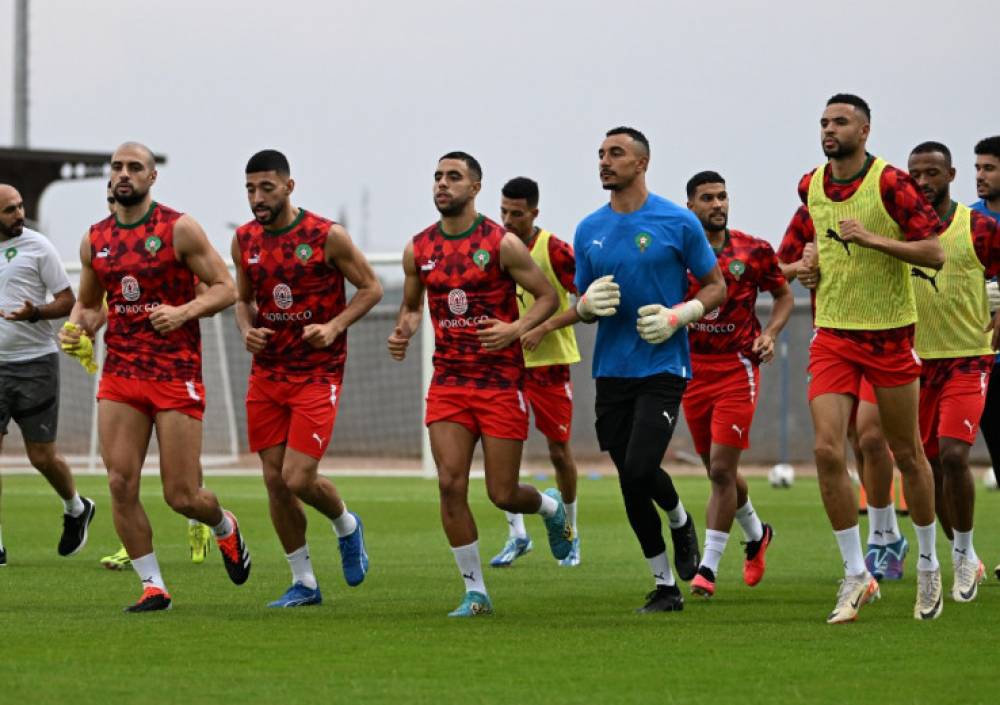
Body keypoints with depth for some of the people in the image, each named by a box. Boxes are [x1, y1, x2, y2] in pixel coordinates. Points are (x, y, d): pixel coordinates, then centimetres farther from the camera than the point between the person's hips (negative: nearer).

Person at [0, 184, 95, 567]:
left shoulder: (37, 246, -4)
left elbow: (67, 301, -4)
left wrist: (35, 313, -21)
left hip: (35, 363, -3)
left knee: (42, 456, 3)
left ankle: (76, 509, 33)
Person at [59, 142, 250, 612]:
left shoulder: (179, 229, -5)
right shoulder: (95, 240, 9)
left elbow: (225, 289, -4)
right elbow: (89, 303, 23)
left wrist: (183, 312, -20)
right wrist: (76, 326, 1)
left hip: (176, 374, -4)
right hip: (120, 374, 4)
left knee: (181, 496, -4)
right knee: (120, 484, -8)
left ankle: (225, 528, 31)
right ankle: (153, 587, 4)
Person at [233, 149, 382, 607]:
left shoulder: (327, 237, -11)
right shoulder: (245, 240, 4)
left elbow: (371, 288, -2)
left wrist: (334, 327, -16)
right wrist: (246, 329, -4)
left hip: (317, 375, -5)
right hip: (266, 375, 5)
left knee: (298, 479, -13)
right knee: (275, 481, 3)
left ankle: (346, 526, 20)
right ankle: (303, 583, 17)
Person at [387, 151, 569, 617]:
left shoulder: (502, 244, -7)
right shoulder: (418, 249, 5)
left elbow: (547, 296, -2)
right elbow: (411, 305, 20)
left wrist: (516, 329, -19)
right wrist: (403, 331, -2)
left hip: (501, 382, -3)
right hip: (448, 382, 3)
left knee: (502, 494, -2)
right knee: (450, 484, -10)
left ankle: (552, 508, 35)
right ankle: (475, 591, 1)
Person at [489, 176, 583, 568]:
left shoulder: (553, 250, -13)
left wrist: (543, 329, -21)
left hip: (549, 362, -3)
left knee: (559, 451, 5)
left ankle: (570, 534, 23)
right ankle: (517, 534, -3)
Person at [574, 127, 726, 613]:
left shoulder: (678, 223, -4)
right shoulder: (590, 231, 8)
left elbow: (716, 287, 3)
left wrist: (678, 315, -14)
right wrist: (588, 304, -8)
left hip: (662, 368, -5)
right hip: (611, 370, 5)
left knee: (640, 469, -19)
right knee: (630, 481, 4)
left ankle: (680, 520, 15)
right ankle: (665, 586, 16)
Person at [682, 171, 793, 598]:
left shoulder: (753, 251, -1)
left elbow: (784, 295, 12)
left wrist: (771, 333, -4)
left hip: (737, 369, -3)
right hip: (692, 369, 3)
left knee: (721, 470, -11)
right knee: (718, 470, 14)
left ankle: (708, 568, -6)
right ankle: (756, 534, 41)